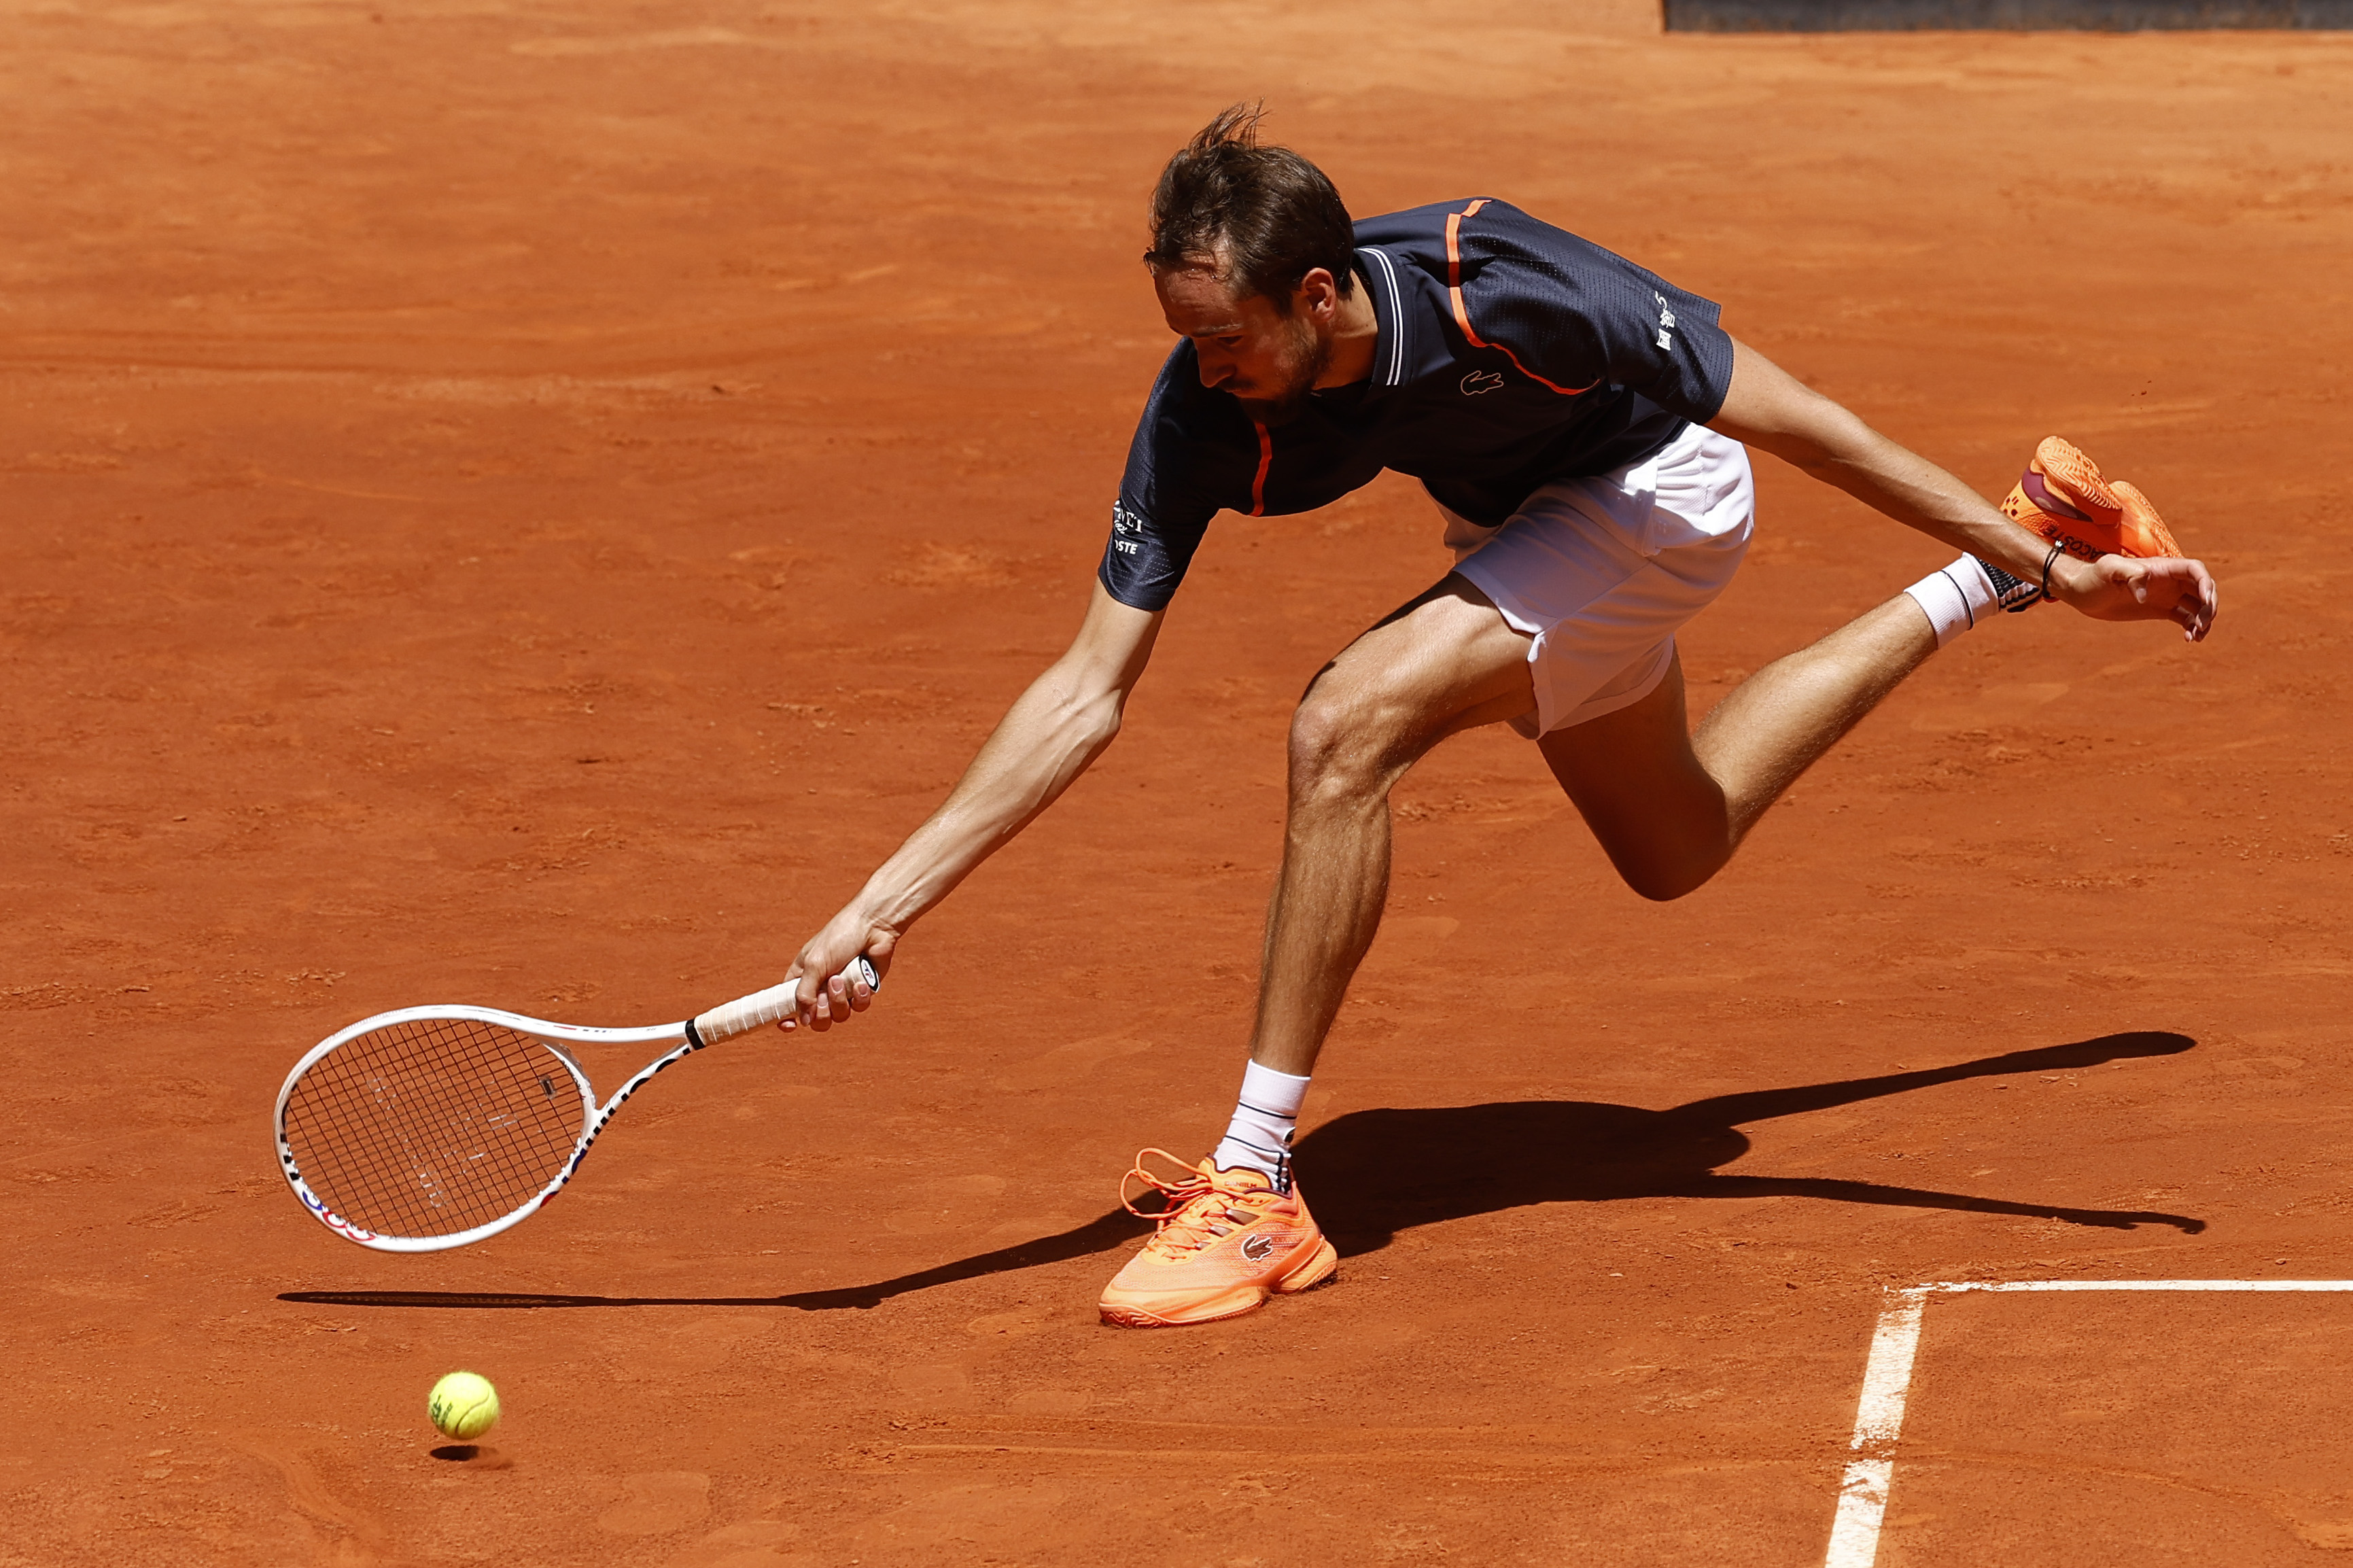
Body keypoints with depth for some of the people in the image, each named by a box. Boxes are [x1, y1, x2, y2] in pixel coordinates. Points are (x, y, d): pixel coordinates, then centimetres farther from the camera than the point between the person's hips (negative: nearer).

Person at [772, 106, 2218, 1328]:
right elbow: (1091, 692, -21)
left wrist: (2044, 562, -22)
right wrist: (886, 905, -29)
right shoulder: (1206, 417, -27)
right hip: (1518, 519, 6)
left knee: (1351, 723, -27)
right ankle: (1974, 597, 47)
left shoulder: (1505, 293, -39)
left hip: (1661, 490, -6)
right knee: (1675, 849, 27)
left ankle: (1259, 1183, -17)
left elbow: (1782, 413, -28)